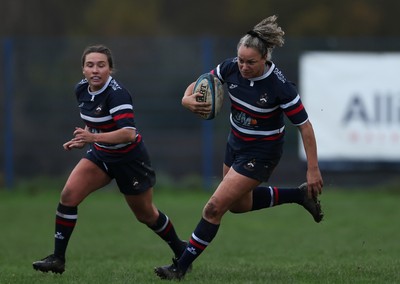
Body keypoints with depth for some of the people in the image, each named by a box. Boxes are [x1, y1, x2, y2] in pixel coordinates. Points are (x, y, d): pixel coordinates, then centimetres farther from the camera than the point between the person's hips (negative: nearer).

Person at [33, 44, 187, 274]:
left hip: (130, 160, -6)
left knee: (145, 214, 11)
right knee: (68, 195, -15)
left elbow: (129, 133, -39)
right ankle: (58, 259, -8)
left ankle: (181, 252, 37)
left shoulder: (117, 94, -28)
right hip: (101, 155, 6)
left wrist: (94, 137, -49)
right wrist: (83, 139, -3)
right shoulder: (82, 90, -5)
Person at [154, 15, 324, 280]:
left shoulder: (280, 86, -29)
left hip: (261, 153, -7)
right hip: (236, 143, 7)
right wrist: (188, 99, -25)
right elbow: (200, 84, -1)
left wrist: (313, 169, -20)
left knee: (214, 208, -10)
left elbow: (305, 126, -21)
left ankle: (182, 266, 4)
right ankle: (299, 195, 41)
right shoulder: (231, 68, -16)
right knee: (239, 204, 25)